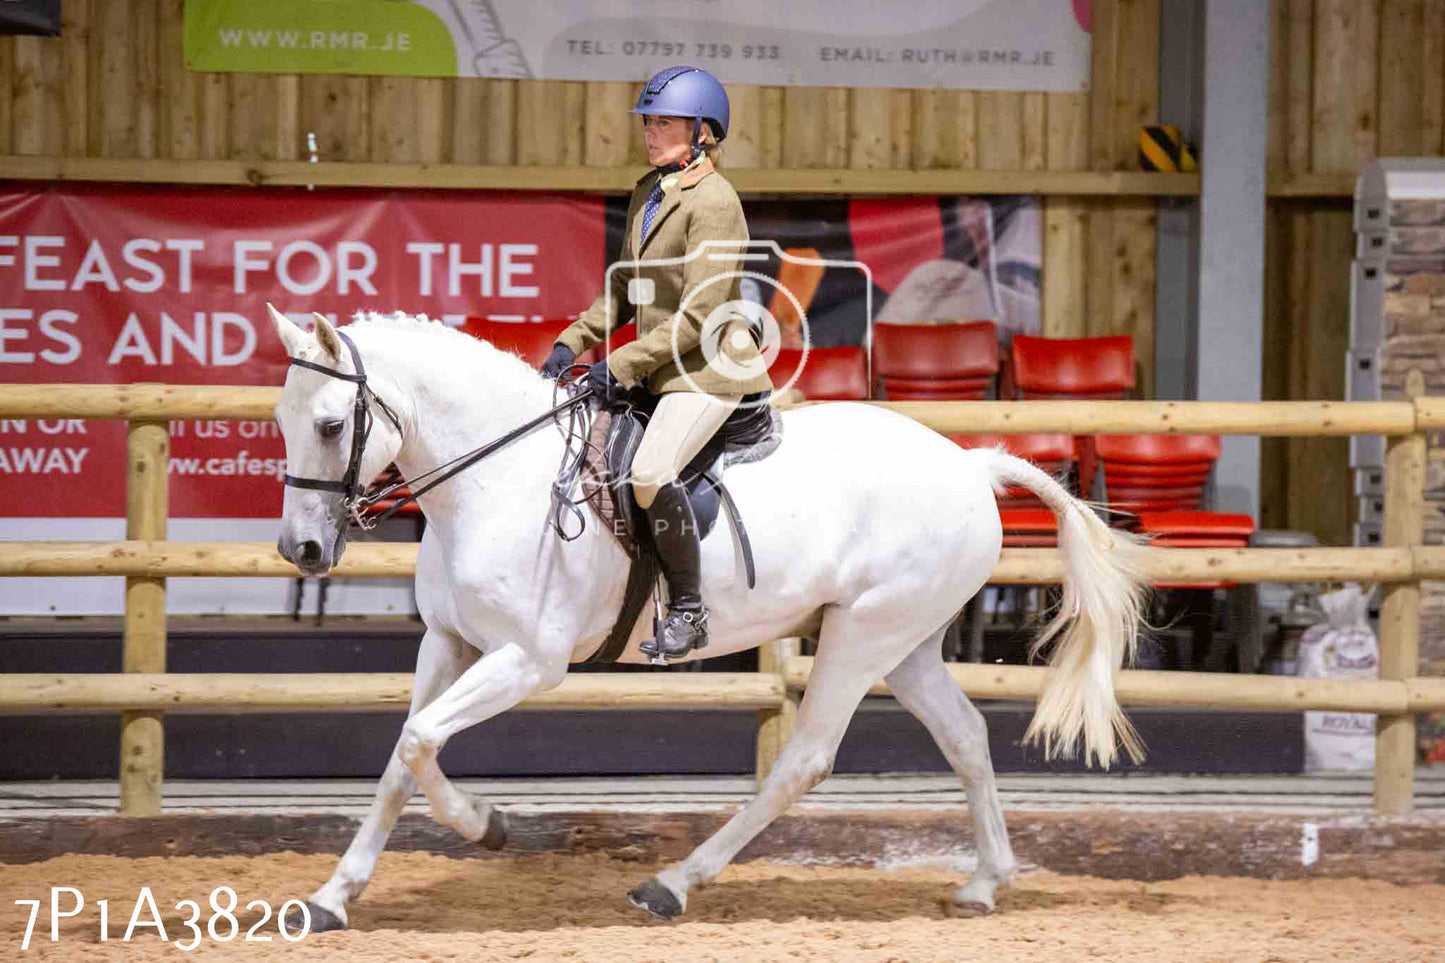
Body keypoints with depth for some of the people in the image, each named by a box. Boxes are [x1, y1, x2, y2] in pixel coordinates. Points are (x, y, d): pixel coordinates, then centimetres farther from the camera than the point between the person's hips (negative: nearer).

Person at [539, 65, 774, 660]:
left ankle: (688, 611, -19)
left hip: (710, 371, -10)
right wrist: (574, 342, 7)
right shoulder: (648, 192, 13)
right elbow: (625, 287, 21)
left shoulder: (714, 202, -15)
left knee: (650, 473, -28)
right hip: (659, 371, 10)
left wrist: (622, 366, -20)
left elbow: (698, 315, -20)